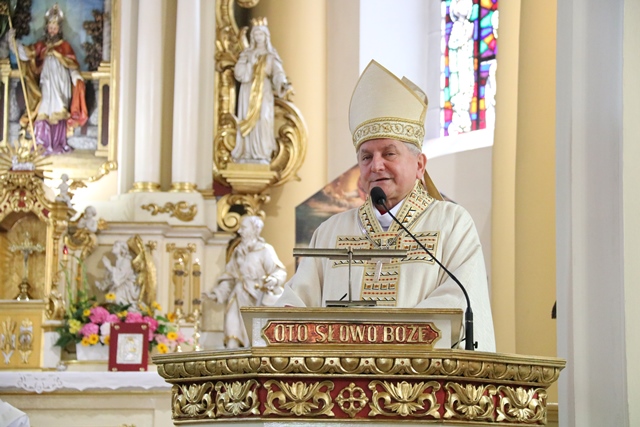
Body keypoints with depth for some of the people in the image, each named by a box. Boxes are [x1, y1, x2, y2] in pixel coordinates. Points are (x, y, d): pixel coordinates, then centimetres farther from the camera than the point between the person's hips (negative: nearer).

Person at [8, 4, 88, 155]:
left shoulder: (65, 45, 7)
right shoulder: (41, 45, 10)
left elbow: (73, 63, 0)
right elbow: (26, 53, -3)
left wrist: (57, 55, -12)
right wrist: (13, 41, -14)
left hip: (61, 83, -1)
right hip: (47, 83, 1)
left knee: (58, 113, -3)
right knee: (45, 112, -8)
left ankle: (58, 143, 1)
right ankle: (44, 143, -6)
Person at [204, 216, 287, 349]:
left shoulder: (265, 250, -2)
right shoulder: (238, 251, 15)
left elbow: (278, 271, -10)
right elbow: (229, 277, 18)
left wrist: (273, 279, -32)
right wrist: (217, 293, 11)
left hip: (258, 298, -5)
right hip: (240, 300, 5)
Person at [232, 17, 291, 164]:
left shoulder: (271, 56, 7)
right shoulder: (246, 54, 13)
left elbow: (277, 72, -7)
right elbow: (238, 73, 2)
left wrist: (283, 84, -26)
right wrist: (250, 62, -9)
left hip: (264, 93, -2)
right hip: (248, 92, 2)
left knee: (262, 121, -13)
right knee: (248, 122, -5)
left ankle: (262, 155, -15)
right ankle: (247, 154, -7)